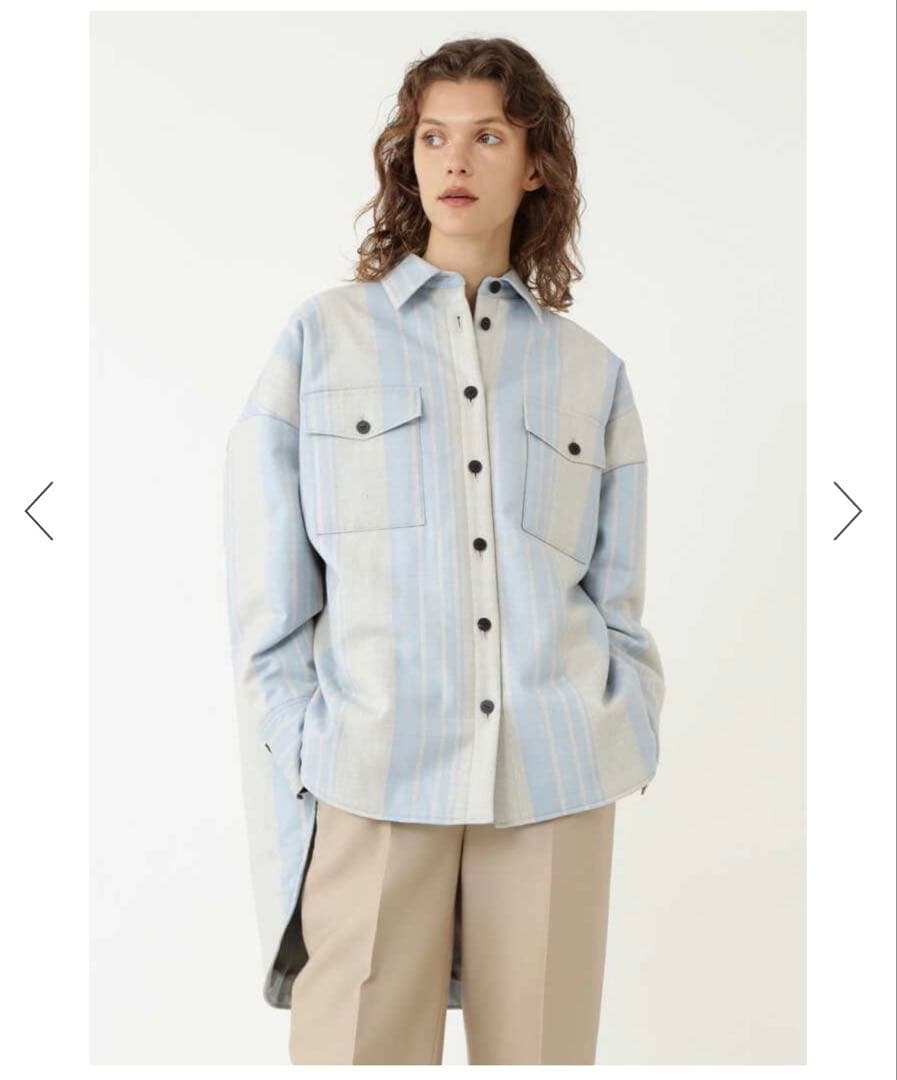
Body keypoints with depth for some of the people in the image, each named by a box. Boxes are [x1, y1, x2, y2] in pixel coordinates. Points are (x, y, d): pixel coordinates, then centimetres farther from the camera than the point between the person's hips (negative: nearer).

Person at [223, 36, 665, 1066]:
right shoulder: (321, 338, 6)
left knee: (543, 1049, 9)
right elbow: (269, 604, 2)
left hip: (555, 788, 2)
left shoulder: (593, 372, 11)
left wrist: (623, 769, 2)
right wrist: (299, 781, -5)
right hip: (370, 784, -1)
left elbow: (617, 605, 12)